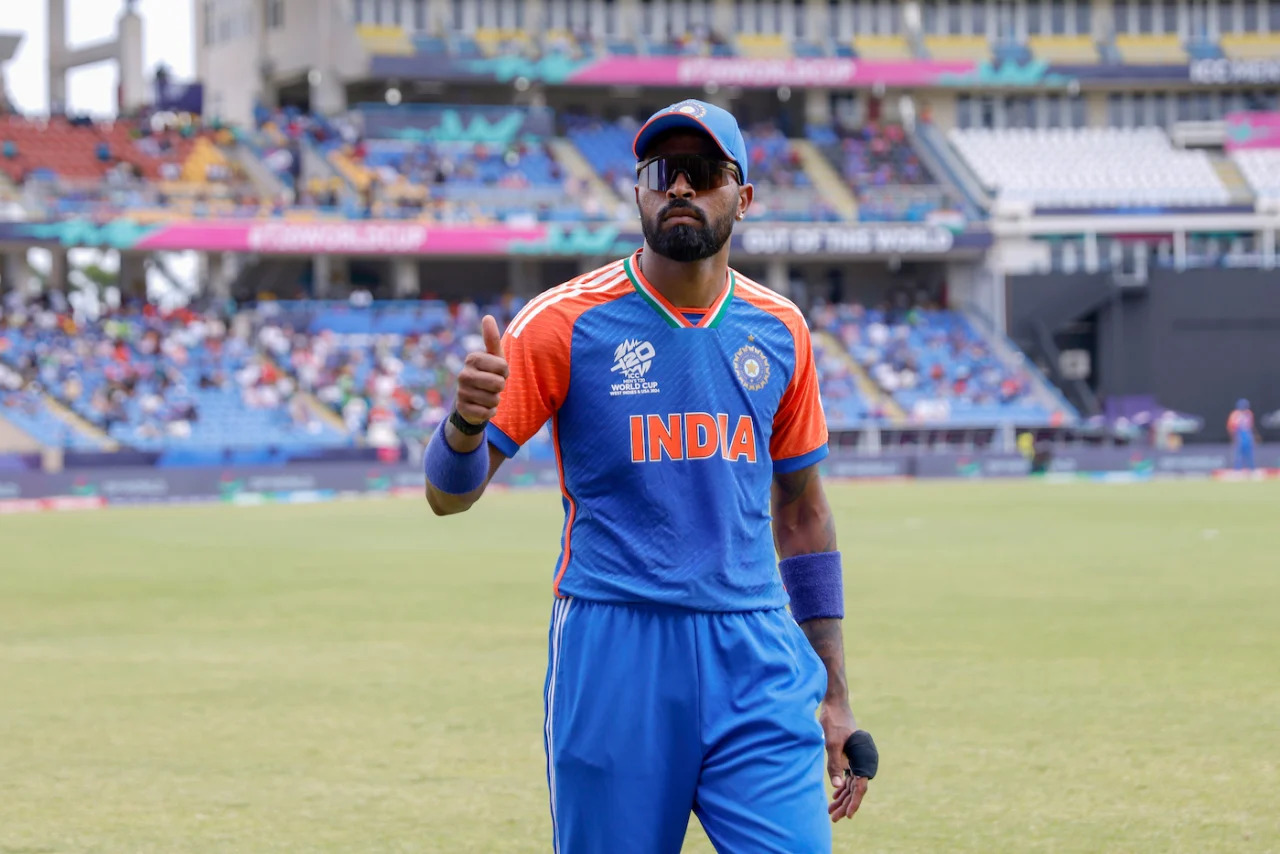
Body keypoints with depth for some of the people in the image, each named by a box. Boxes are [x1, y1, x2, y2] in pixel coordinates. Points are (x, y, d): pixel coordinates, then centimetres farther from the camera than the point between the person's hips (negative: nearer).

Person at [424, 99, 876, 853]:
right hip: (613, 654, -3)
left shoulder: (779, 331, 9)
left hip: (756, 659, 3)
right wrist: (466, 425, -29)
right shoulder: (567, 322, -2)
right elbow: (450, 493, -5)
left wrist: (834, 695, 16)